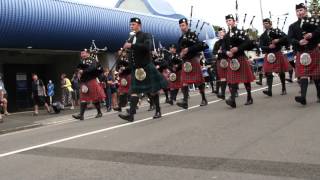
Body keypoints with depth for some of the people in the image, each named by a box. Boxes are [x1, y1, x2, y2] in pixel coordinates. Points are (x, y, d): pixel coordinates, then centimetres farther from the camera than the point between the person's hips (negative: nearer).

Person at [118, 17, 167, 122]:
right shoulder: (131, 39, 10)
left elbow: (147, 46, -26)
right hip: (135, 68, 5)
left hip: (147, 67, -5)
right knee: (134, 90, -4)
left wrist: (132, 45, -27)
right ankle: (131, 114, -9)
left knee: (153, 90, 5)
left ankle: (158, 111, 18)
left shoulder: (146, 36, -6)